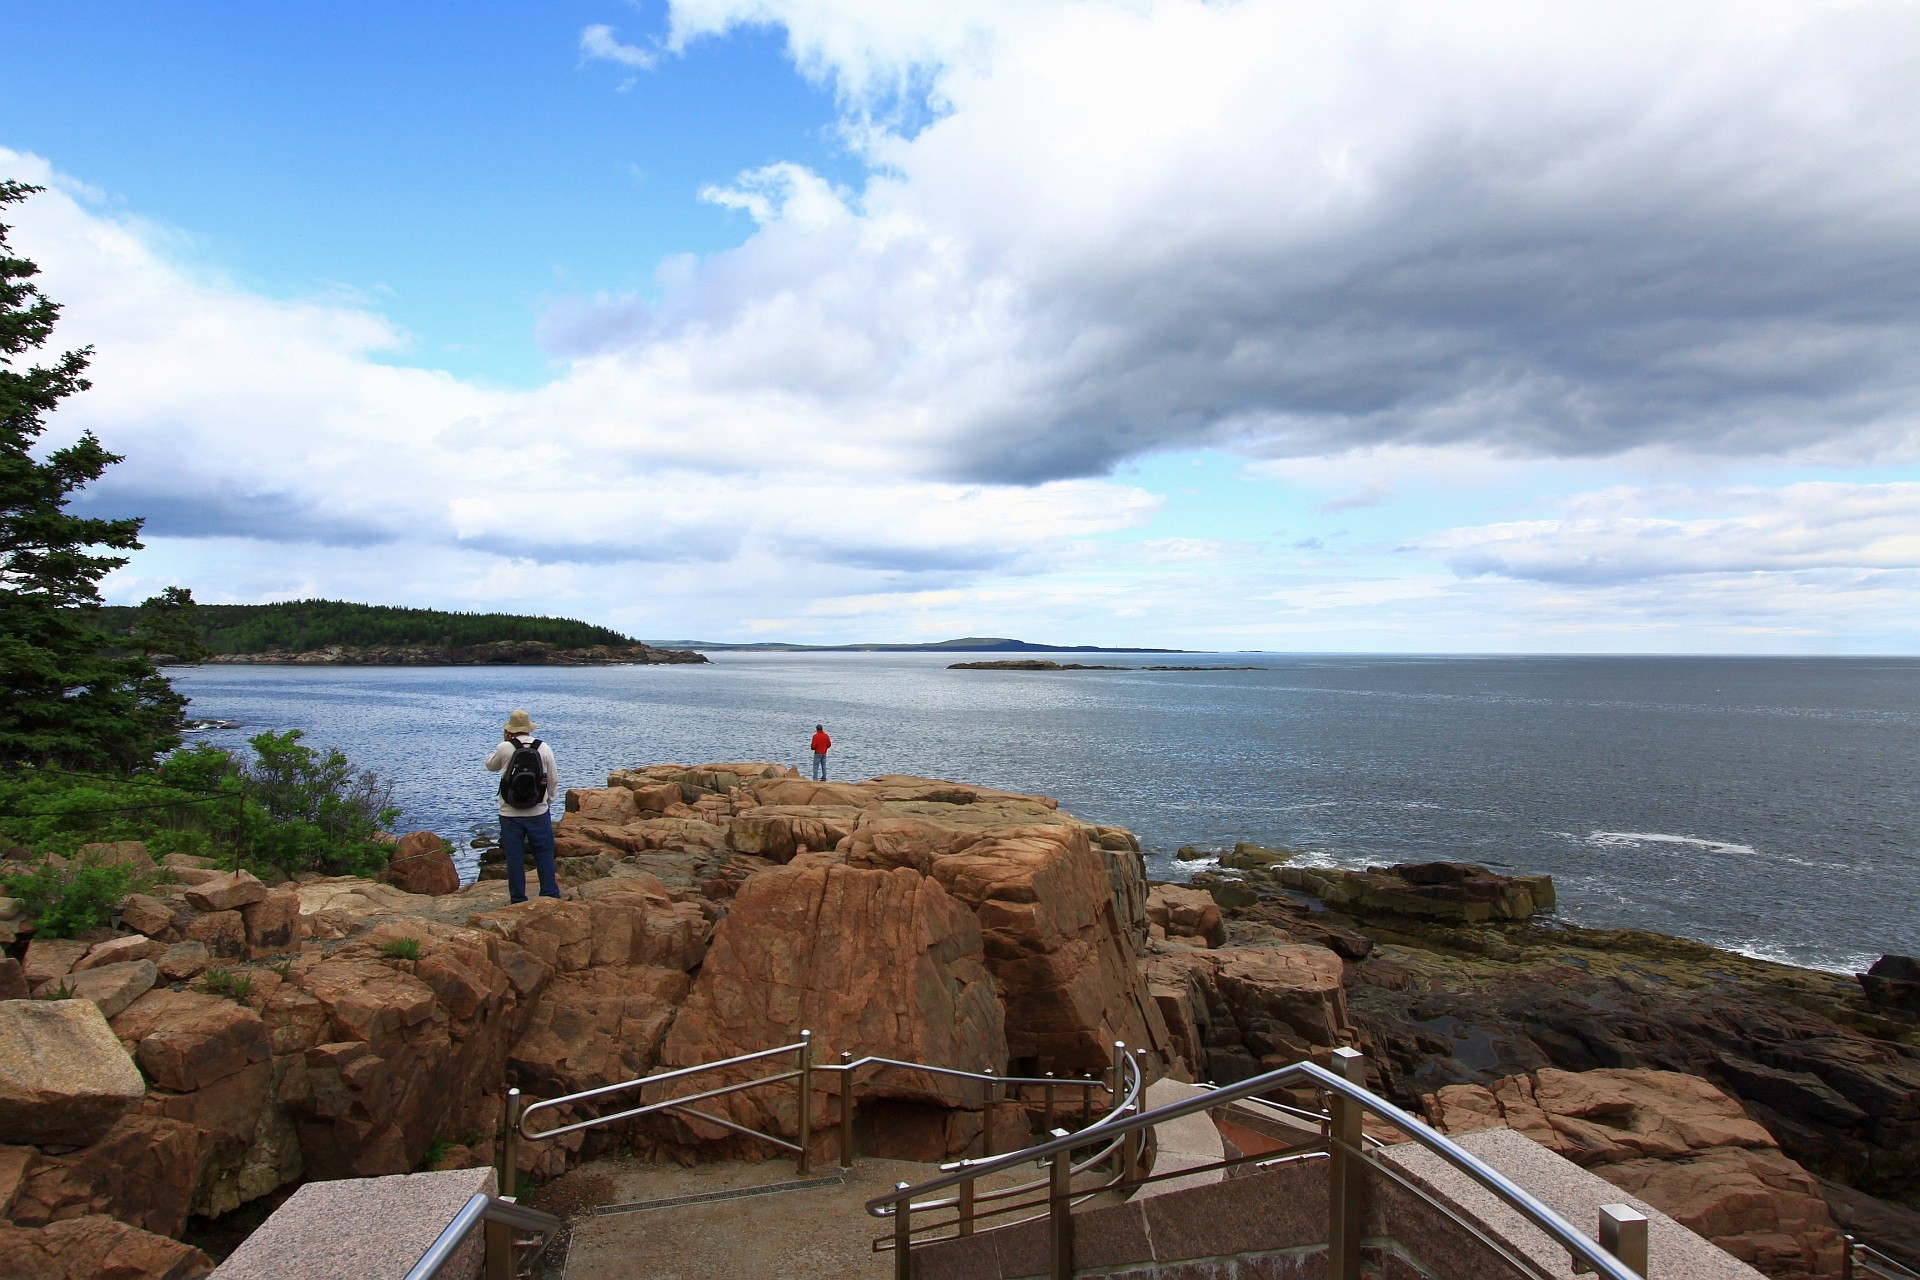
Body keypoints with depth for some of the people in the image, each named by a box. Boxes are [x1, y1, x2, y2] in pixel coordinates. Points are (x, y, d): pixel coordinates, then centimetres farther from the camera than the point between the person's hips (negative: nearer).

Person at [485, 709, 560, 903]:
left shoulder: (504, 748, -8)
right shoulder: (544, 749, -5)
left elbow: (490, 765, 14)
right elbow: (554, 780, 2)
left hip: (510, 814, 0)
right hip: (539, 813, 1)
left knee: (514, 857, 9)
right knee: (544, 855, 11)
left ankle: (518, 899, 16)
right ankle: (550, 895, 15)